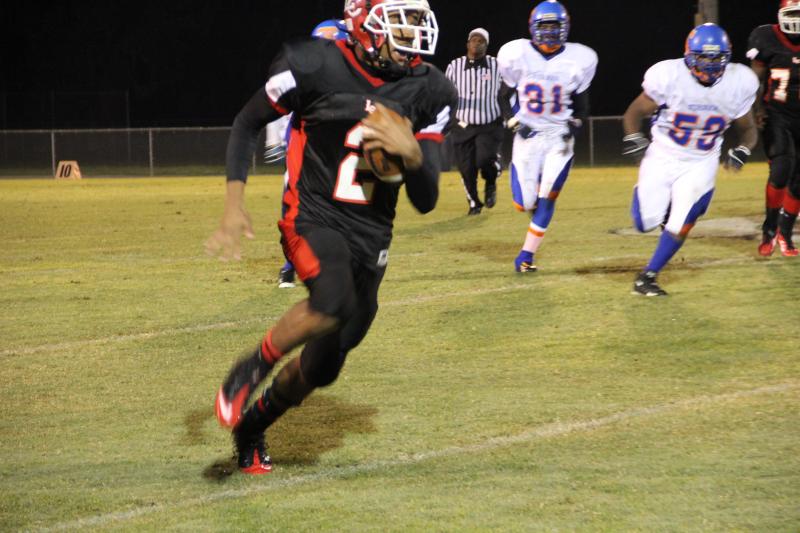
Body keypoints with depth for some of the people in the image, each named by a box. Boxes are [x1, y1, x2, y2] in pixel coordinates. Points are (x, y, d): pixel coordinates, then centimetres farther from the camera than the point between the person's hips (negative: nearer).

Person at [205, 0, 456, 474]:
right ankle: (251, 369, -11)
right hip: (313, 218, -5)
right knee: (333, 303, -37)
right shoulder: (316, 65, -12)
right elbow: (248, 123, 3)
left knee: (322, 369, 13)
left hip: (370, 238, 5)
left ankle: (252, 426, 41)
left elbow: (426, 202, -1)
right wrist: (234, 204, -6)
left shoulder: (430, 93, -1)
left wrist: (413, 154, -21)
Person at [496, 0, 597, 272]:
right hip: (527, 135, 0)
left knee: (547, 198, -10)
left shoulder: (577, 61, -5)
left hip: (559, 137, 0)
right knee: (524, 204, -1)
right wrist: (514, 123, -9)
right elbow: (504, 97, 5)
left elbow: (582, 107, 7)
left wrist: (574, 124, -10)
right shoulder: (517, 56, -7)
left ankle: (526, 256, -1)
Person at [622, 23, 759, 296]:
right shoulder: (669, 77, -21)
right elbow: (634, 112, -8)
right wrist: (633, 138, -25)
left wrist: (742, 150, -16)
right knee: (645, 222, -1)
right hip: (663, 158, -1)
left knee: (680, 225, -9)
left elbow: (747, 129, 4)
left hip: (700, 165, 1)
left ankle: (647, 277, 9)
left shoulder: (737, 84, -13)